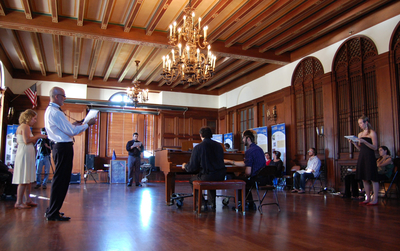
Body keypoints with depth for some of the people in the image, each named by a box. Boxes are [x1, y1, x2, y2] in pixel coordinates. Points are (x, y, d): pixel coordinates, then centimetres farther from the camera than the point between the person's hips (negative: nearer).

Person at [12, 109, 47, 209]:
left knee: (28, 179, 11)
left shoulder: (23, 126, 19)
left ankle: (28, 200, 16)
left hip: (27, 154, 10)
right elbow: (27, 140, -20)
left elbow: (28, 141, 15)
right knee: (23, 180, -7)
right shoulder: (25, 126, -10)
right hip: (25, 154, -10)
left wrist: (37, 138, 12)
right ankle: (19, 202, -3)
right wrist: (38, 136, -9)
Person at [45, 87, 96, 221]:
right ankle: (53, 213, 4)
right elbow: (71, 131, -19)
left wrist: (72, 124, 16)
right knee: (61, 179, -4)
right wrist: (87, 124, -10)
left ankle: (52, 210, 28)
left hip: (59, 146, 11)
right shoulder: (56, 112, -17)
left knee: (60, 178, 18)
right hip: (63, 147, -11)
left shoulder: (50, 111, 16)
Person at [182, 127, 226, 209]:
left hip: (207, 176, -5)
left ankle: (202, 203, 15)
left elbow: (192, 167, -5)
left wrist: (185, 166, 19)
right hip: (221, 177, 6)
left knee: (192, 180, 23)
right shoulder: (219, 145, 9)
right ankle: (212, 202, 32)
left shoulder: (198, 148, -8)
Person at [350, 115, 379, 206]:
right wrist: (354, 143, 1)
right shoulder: (360, 134, 14)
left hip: (369, 157, -7)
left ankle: (375, 199, 3)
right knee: (364, 179, 10)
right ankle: (368, 198, 18)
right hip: (361, 157, 7)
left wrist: (364, 141, -21)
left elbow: (375, 147, -11)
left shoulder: (372, 133, -5)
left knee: (373, 179, -3)